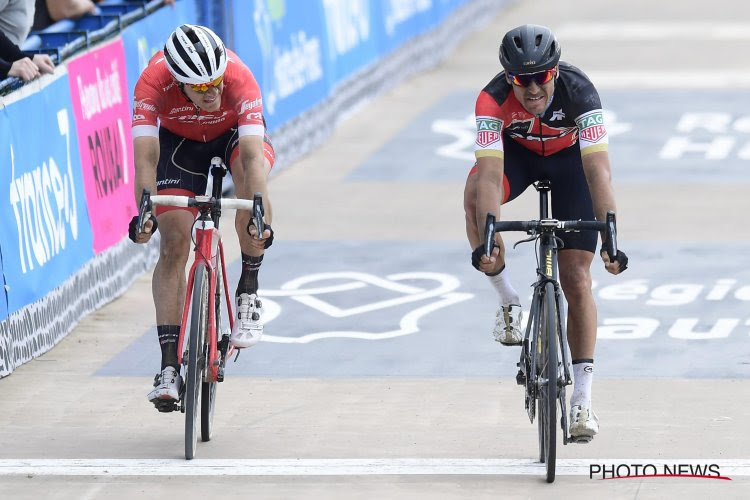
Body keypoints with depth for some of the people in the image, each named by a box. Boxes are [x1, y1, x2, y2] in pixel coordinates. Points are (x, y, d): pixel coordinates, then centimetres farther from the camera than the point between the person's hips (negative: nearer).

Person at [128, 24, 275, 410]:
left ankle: (249, 292, -15)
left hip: (235, 133, -1)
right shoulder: (153, 84, -36)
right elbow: (145, 156, -41)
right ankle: (169, 366, -11)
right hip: (180, 140, 1)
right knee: (173, 244, -13)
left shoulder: (239, 78, -38)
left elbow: (253, 155, -46)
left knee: (250, 177, -35)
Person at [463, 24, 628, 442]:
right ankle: (509, 300, -14)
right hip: (516, 152, 1)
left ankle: (583, 398, -2)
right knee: (476, 196, -35)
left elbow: (598, 170, -42)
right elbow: (491, 173, -42)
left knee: (576, 279, -8)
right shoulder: (494, 99, -34)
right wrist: (486, 239, -55)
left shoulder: (579, 91, -36)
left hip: (569, 156, -1)